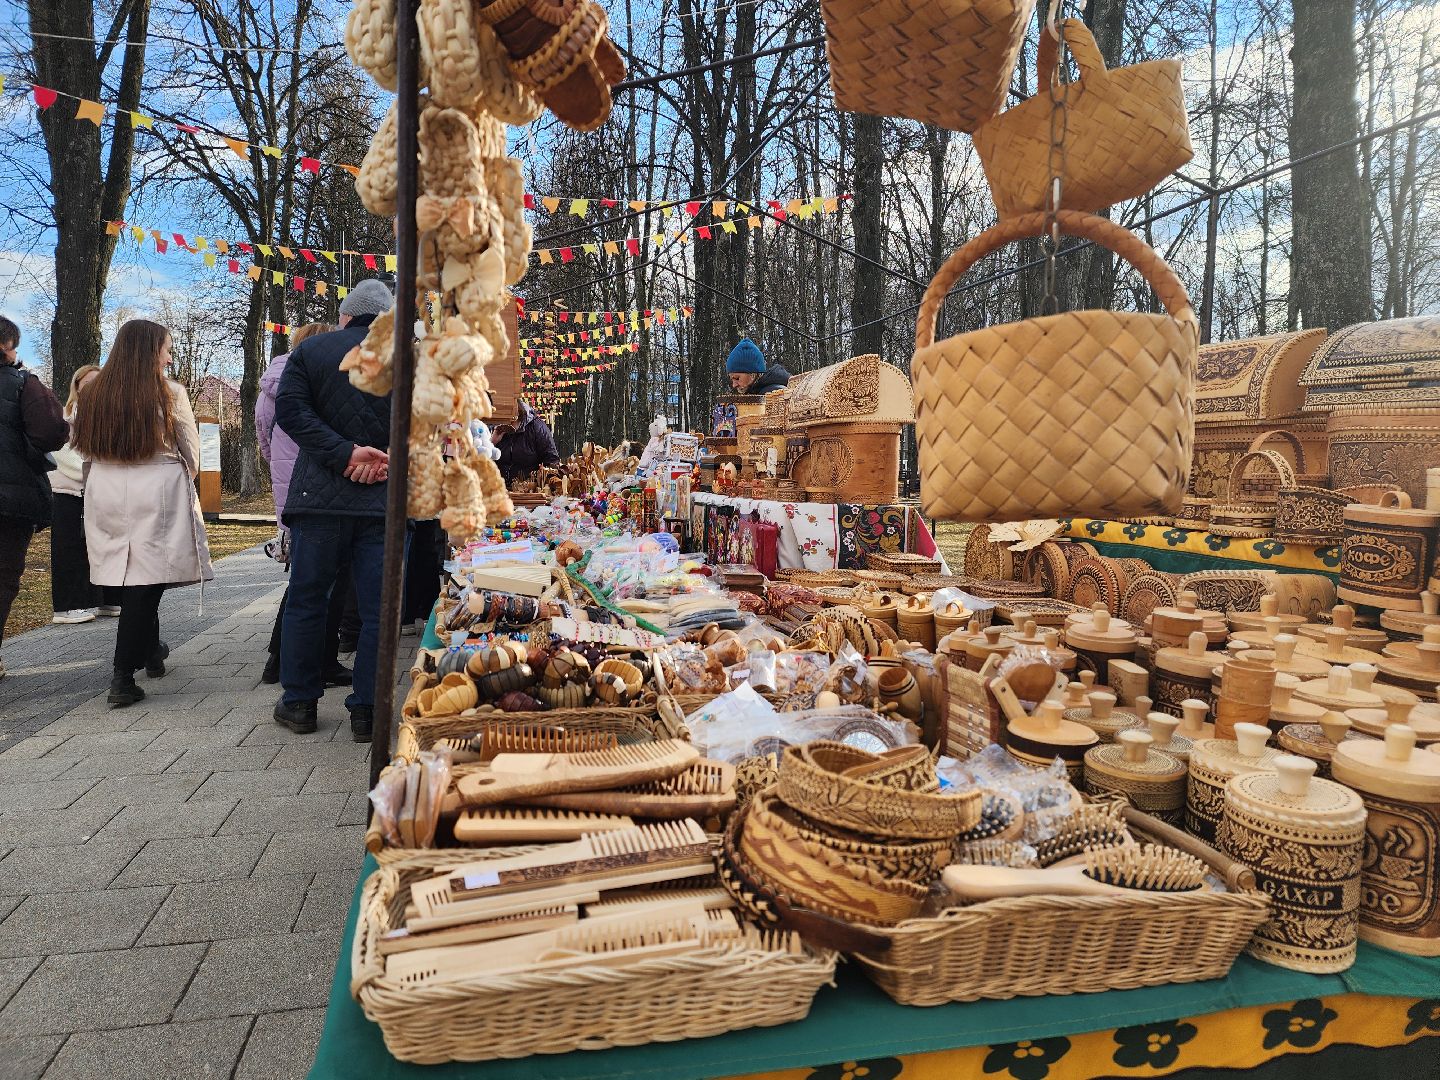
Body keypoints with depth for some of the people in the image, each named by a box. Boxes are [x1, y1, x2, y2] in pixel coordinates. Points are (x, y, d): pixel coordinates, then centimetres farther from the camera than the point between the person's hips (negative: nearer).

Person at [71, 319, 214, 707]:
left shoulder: (91, 393, 3)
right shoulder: (169, 394, -9)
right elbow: (191, 452, 1)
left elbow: (84, 451, 11)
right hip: (157, 494, -5)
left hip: (106, 495, 5)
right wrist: (185, 479, 21)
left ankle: (150, 651, 36)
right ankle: (123, 678, -3)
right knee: (147, 582, -1)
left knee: (127, 580, 18)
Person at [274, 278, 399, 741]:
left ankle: (300, 703, 21)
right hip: (387, 501, 0)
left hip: (320, 495, 0)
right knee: (378, 608, 5)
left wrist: (344, 454, -11)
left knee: (307, 600, 13)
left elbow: (290, 411, -6)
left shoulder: (310, 350, 6)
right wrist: (391, 459, -9)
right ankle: (368, 711, 8)